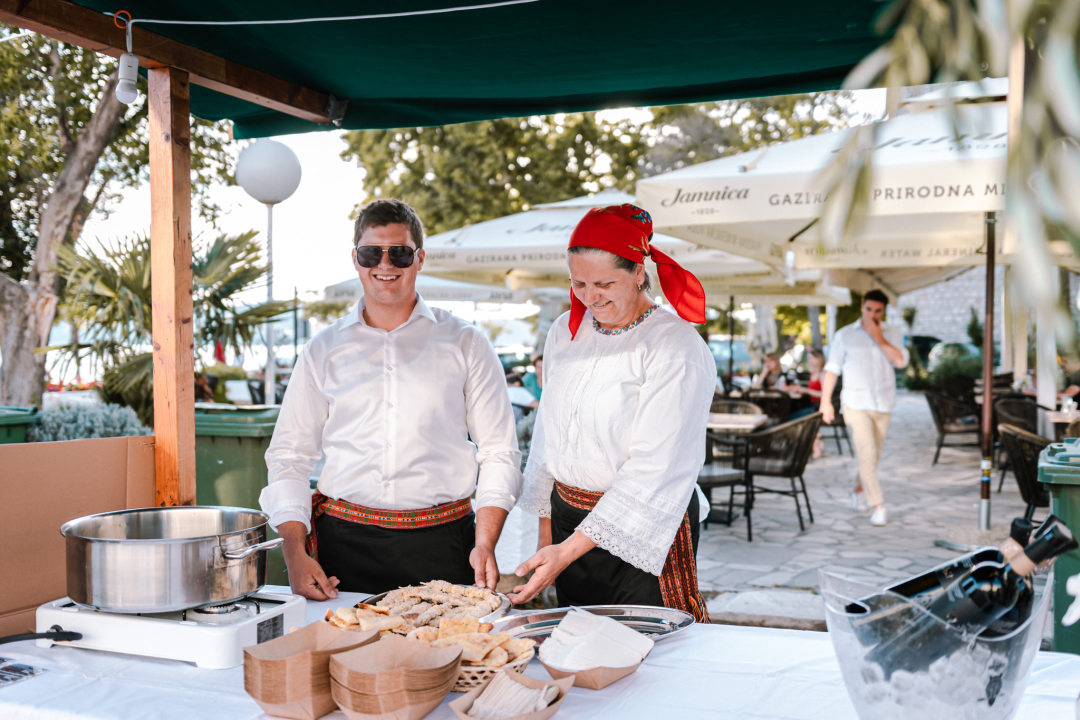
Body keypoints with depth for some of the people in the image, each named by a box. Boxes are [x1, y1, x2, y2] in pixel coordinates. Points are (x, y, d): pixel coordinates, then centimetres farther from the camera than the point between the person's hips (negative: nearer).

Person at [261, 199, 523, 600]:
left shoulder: (465, 344, 5)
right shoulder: (323, 351, 10)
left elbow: (498, 452, 4)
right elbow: (289, 457, 9)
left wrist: (485, 544, -8)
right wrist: (295, 554, -3)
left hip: (440, 545, -1)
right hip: (345, 544, 1)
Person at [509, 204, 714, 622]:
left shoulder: (676, 348, -16)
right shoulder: (565, 332, 5)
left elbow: (652, 469, -20)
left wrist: (570, 549, -24)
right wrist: (546, 534, 11)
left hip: (641, 532, -6)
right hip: (568, 518, 6)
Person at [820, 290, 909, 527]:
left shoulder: (893, 333, 7)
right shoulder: (845, 335, 2)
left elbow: (901, 361, -9)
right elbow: (832, 369, 3)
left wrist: (879, 338, -12)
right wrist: (826, 402, -3)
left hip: (883, 404, 3)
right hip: (856, 403, -3)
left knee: (872, 456, 13)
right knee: (867, 454, -14)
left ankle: (858, 490, 38)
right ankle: (878, 507, -12)